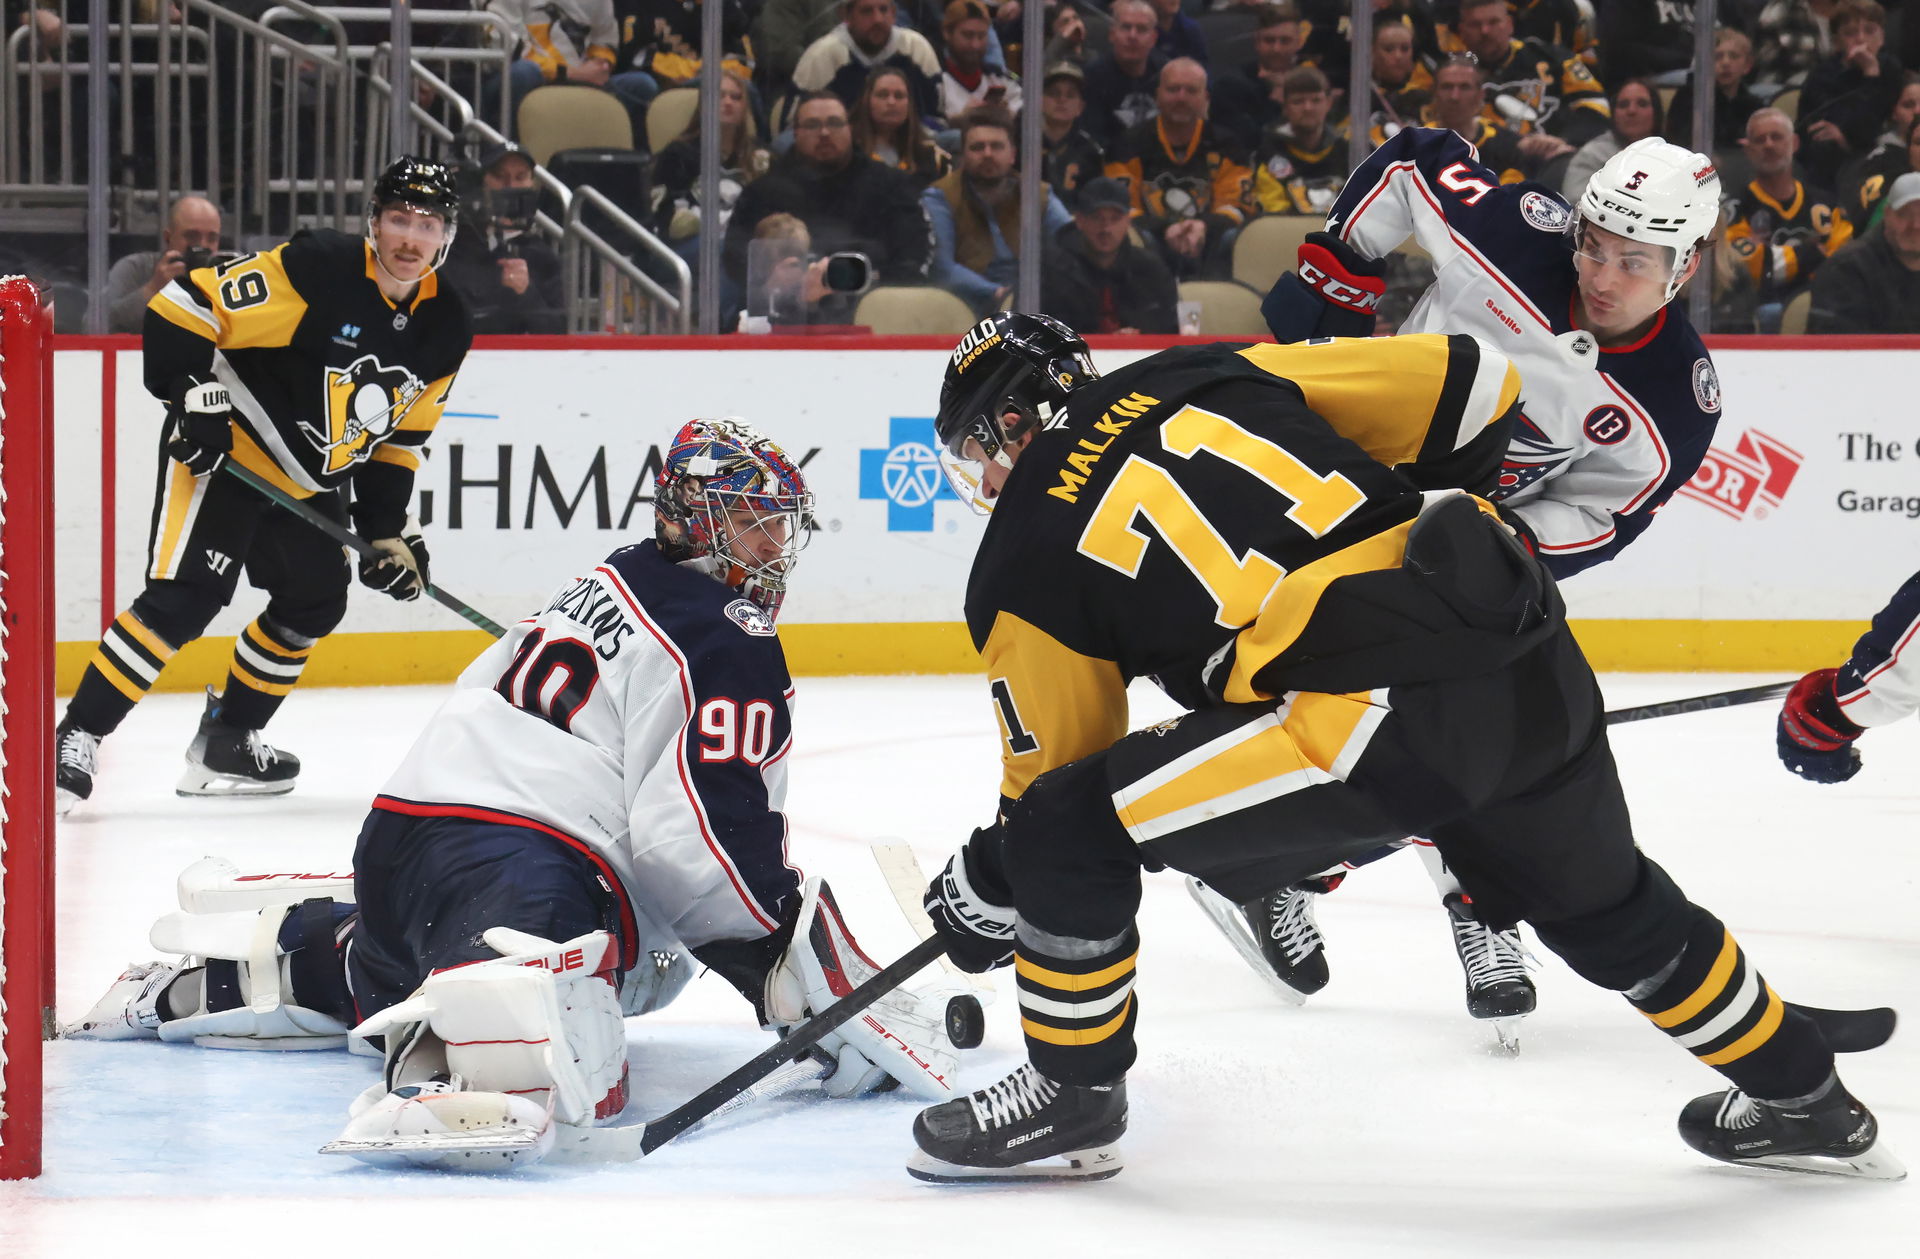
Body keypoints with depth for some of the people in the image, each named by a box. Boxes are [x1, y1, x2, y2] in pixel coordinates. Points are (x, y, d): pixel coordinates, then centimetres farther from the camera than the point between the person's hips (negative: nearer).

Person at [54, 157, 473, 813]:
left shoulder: (444, 328, 0)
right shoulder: (315, 268, -23)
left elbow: (398, 437, 11)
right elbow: (181, 308, -21)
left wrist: (390, 530, 7)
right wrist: (195, 397, -25)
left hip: (310, 481, 8)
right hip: (223, 454, -8)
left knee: (314, 604, 15)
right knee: (181, 597, -18)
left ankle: (225, 741, 30)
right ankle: (73, 742, -16)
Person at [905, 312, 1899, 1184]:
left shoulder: (1023, 565, 12)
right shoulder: (1210, 378, 23)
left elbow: (1056, 768, 21)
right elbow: (1465, 383, 18)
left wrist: (983, 888, 39)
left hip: (1374, 715, -6)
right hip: (1536, 669, 6)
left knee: (1072, 831, 8)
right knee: (1604, 903, 32)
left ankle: (1072, 1097, 21)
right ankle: (1802, 1100, 45)